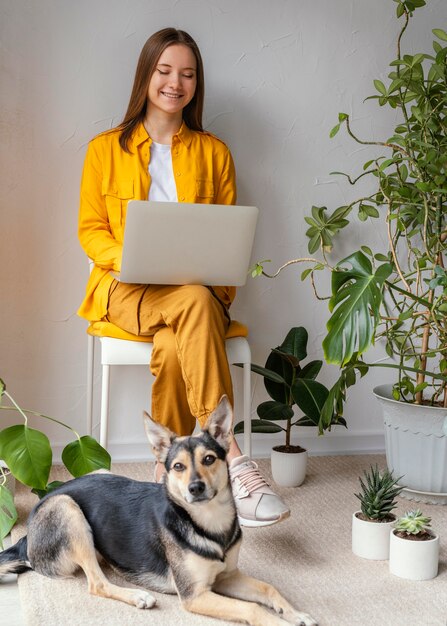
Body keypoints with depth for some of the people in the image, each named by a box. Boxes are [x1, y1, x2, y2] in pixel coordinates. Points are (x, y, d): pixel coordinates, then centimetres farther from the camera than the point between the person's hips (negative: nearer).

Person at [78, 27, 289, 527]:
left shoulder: (213, 152, 14)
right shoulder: (106, 149, 10)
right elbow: (90, 229, 7)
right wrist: (127, 257, -14)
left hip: (199, 291, 2)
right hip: (126, 290, -2)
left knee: (174, 348, -36)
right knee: (196, 303, -37)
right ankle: (230, 456, -41)